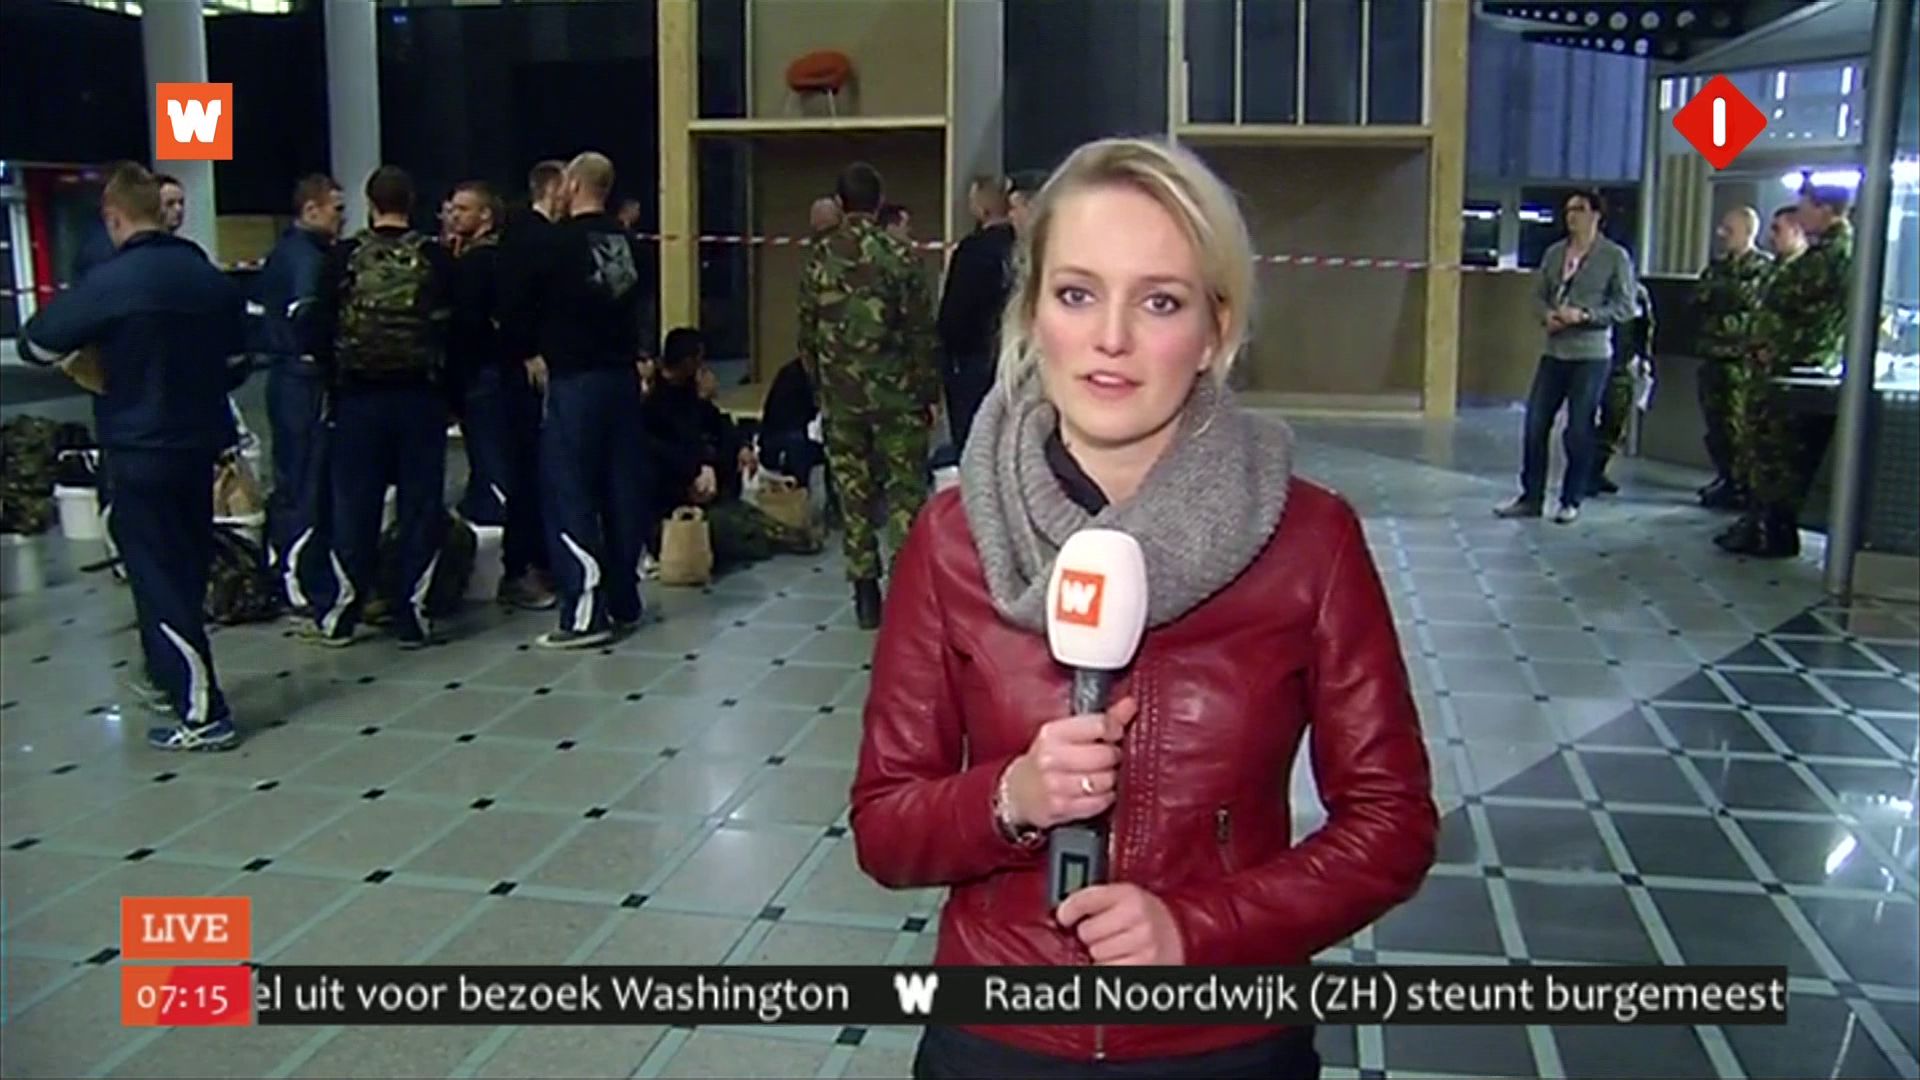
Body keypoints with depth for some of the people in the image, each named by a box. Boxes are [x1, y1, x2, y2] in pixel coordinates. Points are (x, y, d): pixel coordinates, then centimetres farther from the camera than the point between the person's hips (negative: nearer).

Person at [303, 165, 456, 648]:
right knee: (420, 505, 5)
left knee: (353, 506, 8)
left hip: (358, 397, 1)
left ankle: (337, 616, 15)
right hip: (420, 397, -1)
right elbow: (455, 329, -2)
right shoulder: (436, 259, -3)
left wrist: (336, 377, 13)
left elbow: (322, 331, -1)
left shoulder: (343, 258, -2)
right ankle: (411, 617, 7)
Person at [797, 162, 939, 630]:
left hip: (840, 394, 3)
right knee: (905, 489, 3)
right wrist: (929, 390, 2)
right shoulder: (899, 256, -8)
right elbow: (921, 331, -7)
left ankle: (865, 592, 12)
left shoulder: (818, 257, 2)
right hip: (896, 393, -3)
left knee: (853, 490, 9)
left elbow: (807, 331, 8)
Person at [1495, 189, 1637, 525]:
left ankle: (1571, 501, 12)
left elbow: (1625, 306, -7)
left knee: (1579, 429, 1)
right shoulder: (1554, 253, 10)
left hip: (1591, 354, -5)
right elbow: (1538, 294, 12)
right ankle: (1531, 497, 12)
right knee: (1535, 423, 3)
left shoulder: (1615, 256, -4)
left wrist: (1584, 315, -18)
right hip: (1554, 350, 5)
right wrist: (1546, 315, -9)